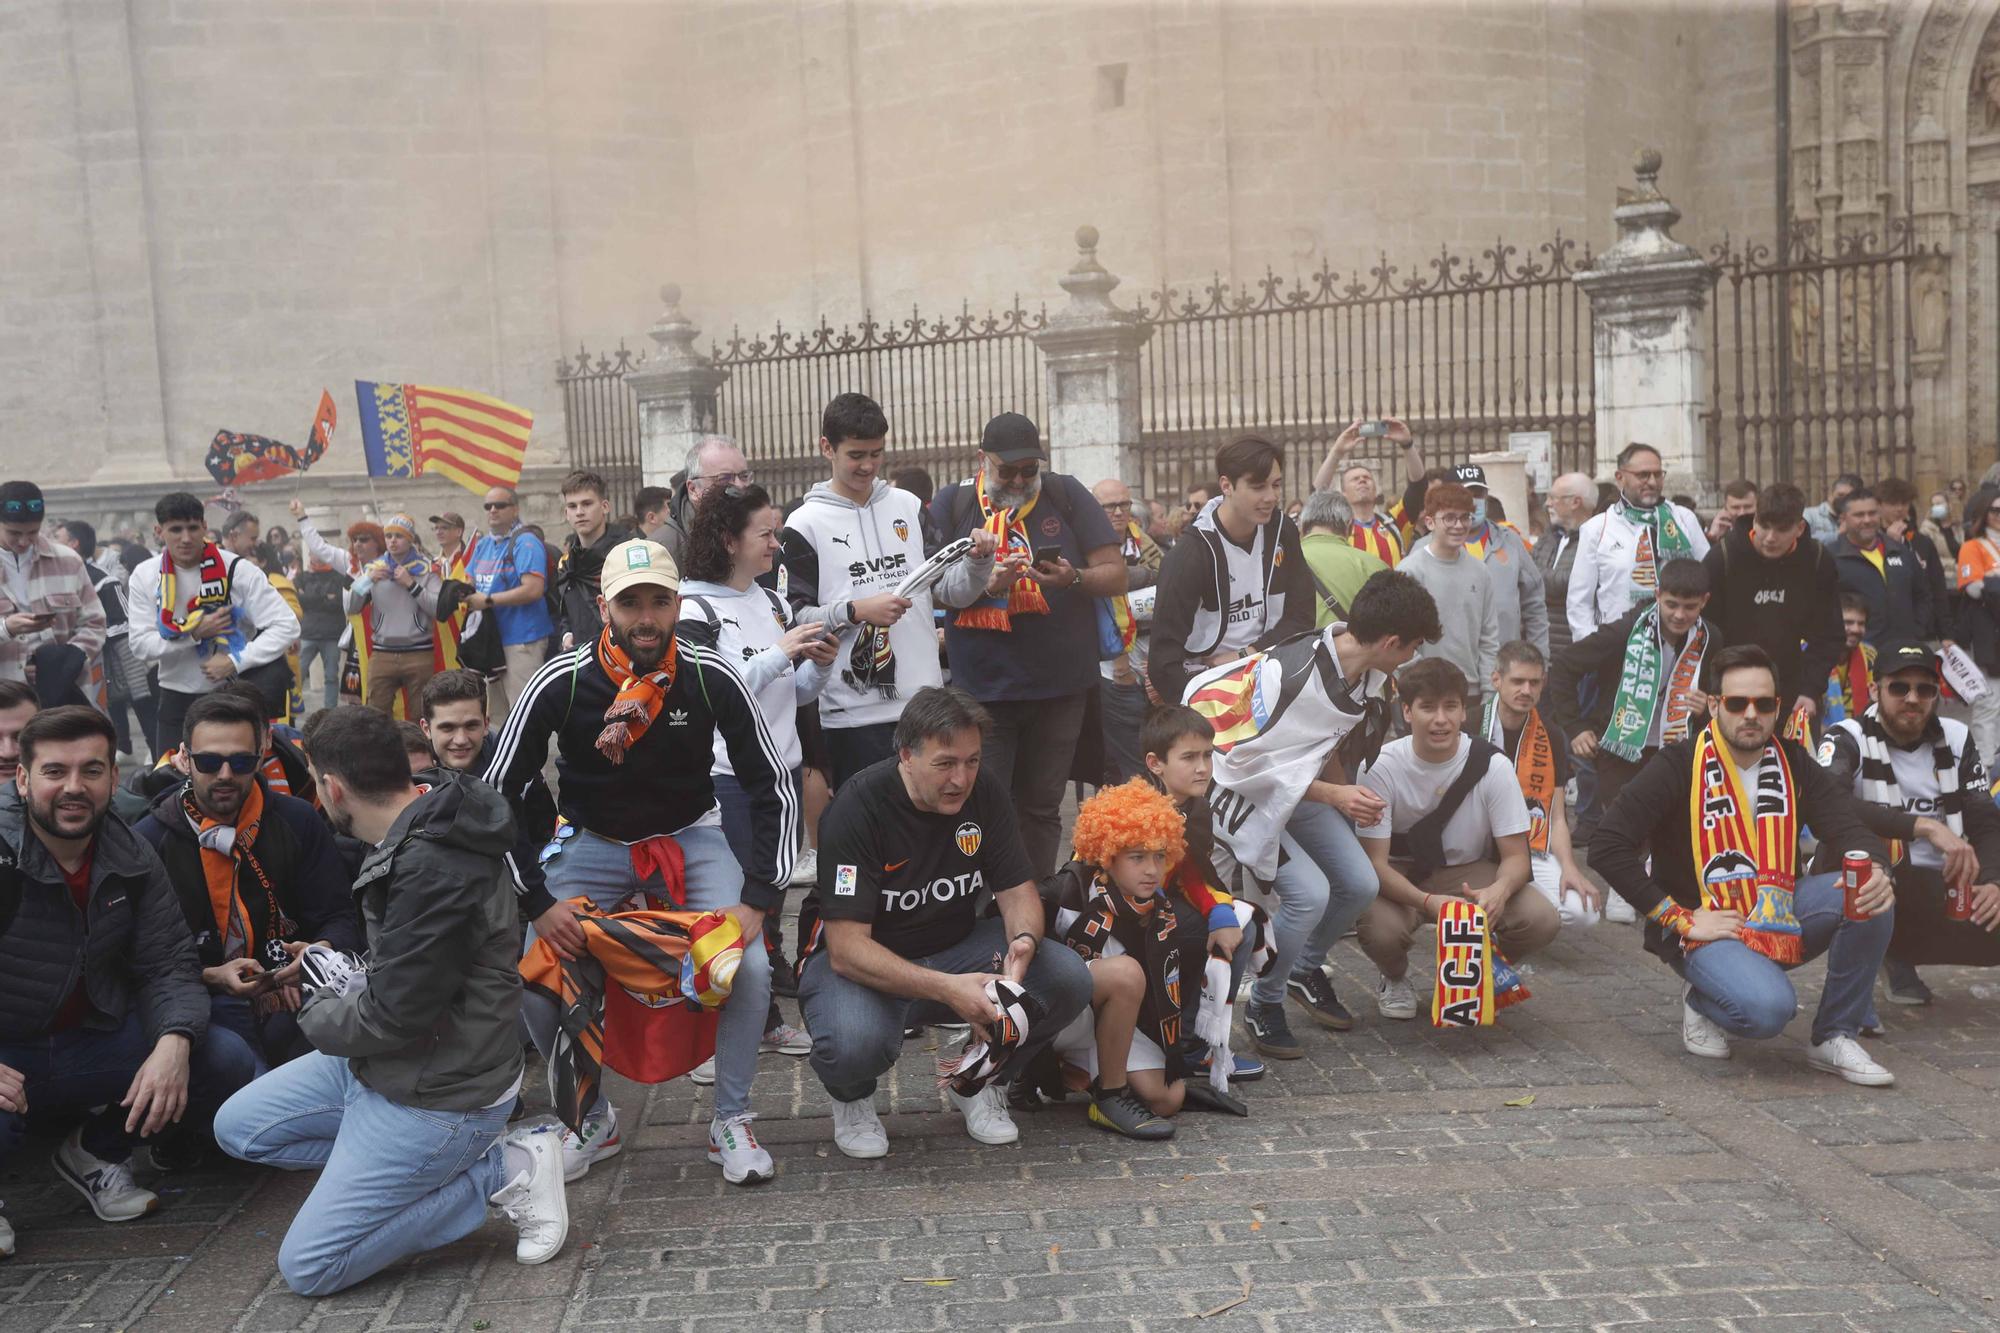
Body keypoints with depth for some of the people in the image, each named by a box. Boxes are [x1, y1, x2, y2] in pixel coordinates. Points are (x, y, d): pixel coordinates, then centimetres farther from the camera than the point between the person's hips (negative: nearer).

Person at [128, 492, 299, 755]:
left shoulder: (237, 569, -12)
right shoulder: (145, 576, -2)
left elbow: (287, 625, -16)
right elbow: (140, 645, -6)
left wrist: (235, 661, -24)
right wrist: (194, 632, -20)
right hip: (178, 697, 3)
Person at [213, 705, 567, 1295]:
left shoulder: (431, 870, -31)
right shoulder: (425, 822, 0)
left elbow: (393, 1018, -25)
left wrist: (318, 1013, -6)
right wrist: (344, 974, 11)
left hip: (436, 1094, -10)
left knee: (306, 1267, -4)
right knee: (237, 1126, 15)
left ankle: (499, 1172, -1)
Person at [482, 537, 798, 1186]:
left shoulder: (713, 676, -19)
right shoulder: (562, 682, -20)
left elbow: (774, 790, -12)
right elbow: (496, 794, -13)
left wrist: (758, 900, -21)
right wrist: (538, 903, -19)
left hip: (691, 836, 0)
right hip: (594, 842, 1)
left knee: (750, 968, -22)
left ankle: (731, 1124, 2)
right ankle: (591, 1120, 10)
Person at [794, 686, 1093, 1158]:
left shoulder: (984, 791, -8)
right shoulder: (858, 806, -23)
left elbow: (1017, 890, -2)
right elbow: (846, 948, -28)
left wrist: (1023, 941, -27)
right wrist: (948, 989, -40)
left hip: (959, 946, 5)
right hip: (862, 962, -4)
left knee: (1069, 980, -19)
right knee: (856, 1043, -38)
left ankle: (976, 1081, 8)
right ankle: (852, 1098, 2)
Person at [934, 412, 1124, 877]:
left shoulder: (1066, 495, 5)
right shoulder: (952, 503, 4)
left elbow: (1116, 576, 3)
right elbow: (931, 588, -1)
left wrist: (1074, 578, -17)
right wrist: (985, 584, -18)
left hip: (1060, 684, 1)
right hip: (980, 687, -1)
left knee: (1041, 807, 10)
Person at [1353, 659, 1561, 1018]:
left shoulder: (1492, 766, -15)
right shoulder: (1382, 767, -19)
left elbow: (1516, 855, -12)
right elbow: (1374, 861, -20)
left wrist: (1498, 891, -37)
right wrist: (1428, 901, -39)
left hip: (1469, 874, 2)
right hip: (1400, 878, -2)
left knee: (1542, 921, -25)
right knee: (1380, 929, -35)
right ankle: (1394, 978, 5)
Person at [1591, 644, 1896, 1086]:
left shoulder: (1795, 764, 3)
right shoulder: (1679, 766, -13)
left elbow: (1852, 830, -3)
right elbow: (1607, 848, -18)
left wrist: (1876, 872, -29)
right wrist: (1681, 919, -18)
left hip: (1780, 918, 6)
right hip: (1704, 925, -6)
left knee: (1871, 895, -19)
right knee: (1768, 1007, -32)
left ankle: (1833, 1038, -3)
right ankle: (1702, 1001, 6)